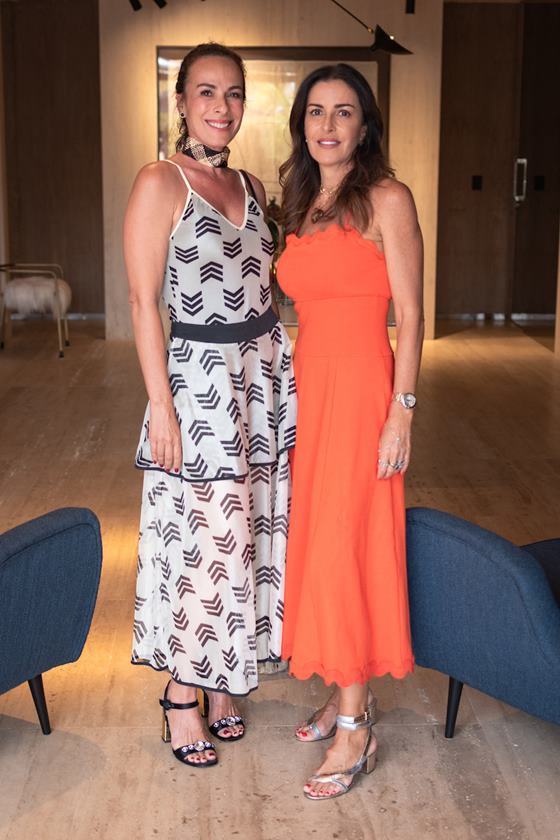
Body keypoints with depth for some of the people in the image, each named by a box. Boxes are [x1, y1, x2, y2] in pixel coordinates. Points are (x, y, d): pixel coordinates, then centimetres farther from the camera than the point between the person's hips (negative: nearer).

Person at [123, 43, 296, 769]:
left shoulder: (251, 186, 11)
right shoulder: (160, 183, -10)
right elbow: (144, 303, -12)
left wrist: (277, 365, 10)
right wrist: (161, 405, -16)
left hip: (267, 372, 7)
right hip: (201, 379, -7)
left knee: (251, 534, 12)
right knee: (200, 542, 0)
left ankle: (224, 681, 28)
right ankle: (183, 695, 18)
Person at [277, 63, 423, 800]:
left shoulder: (386, 199, -7)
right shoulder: (304, 206, 13)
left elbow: (410, 316, -10)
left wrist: (402, 412, -15)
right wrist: (295, 397, 12)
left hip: (361, 387, -7)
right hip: (308, 384, 7)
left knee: (345, 545, -5)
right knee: (318, 540, 10)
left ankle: (355, 732, 7)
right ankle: (347, 695, 25)